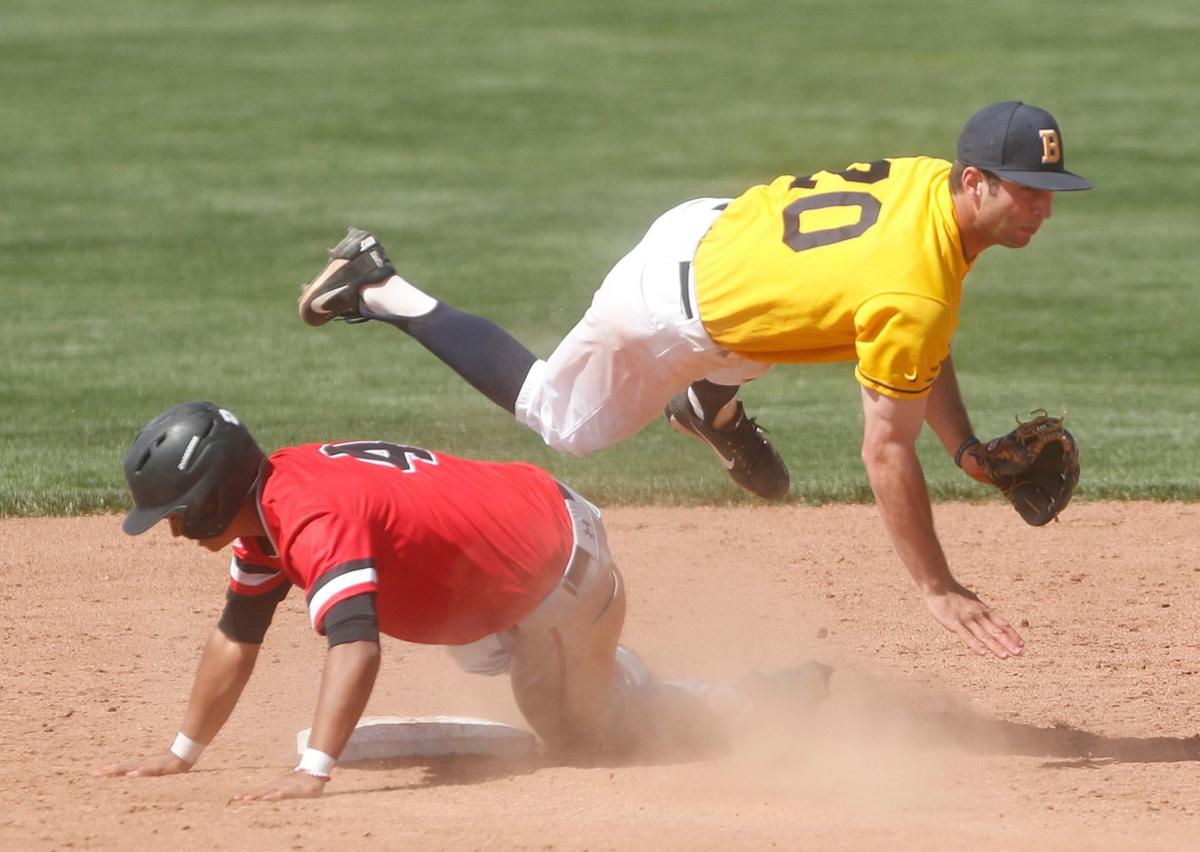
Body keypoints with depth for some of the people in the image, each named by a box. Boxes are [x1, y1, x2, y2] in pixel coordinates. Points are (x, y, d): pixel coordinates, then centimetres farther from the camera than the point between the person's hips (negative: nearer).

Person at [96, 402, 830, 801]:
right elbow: (237, 637, 6)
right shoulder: (267, 501, -4)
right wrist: (183, 754, 6)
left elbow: (356, 647, -46)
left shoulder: (313, 521, -33)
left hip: (560, 569, -9)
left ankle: (789, 699, 16)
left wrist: (314, 771, -55)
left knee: (585, 727, 8)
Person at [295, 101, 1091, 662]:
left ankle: (714, 404, 41)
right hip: (668, 318, -7)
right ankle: (380, 292, 22)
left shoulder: (932, 177, -11)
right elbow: (886, 452, -29)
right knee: (559, 421, 19)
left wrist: (966, 448, -2)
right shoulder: (912, 295, -35)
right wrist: (938, 589, -24)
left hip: (710, 227, 8)